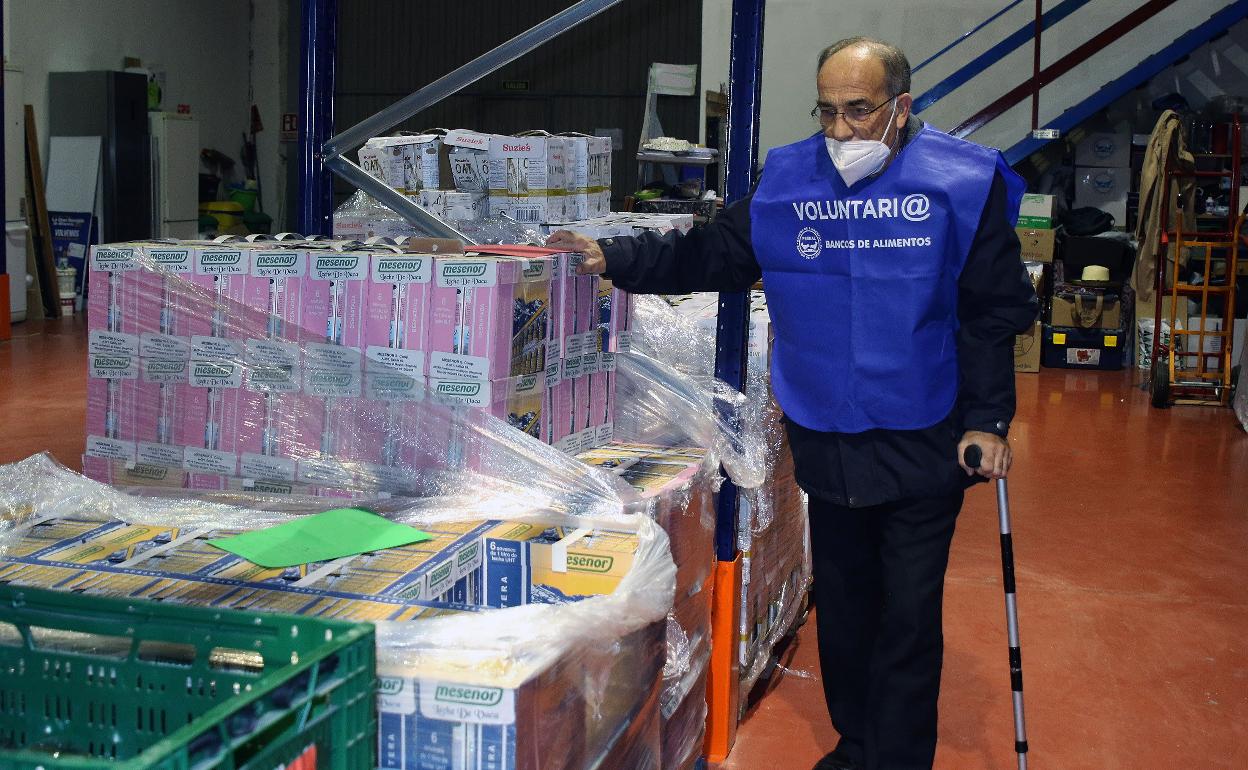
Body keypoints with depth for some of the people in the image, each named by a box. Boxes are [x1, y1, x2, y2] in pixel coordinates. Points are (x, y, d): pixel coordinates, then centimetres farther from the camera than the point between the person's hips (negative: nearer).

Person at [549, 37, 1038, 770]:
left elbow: (994, 313, -7)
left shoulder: (962, 182, -9)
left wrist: (988, 420, -10)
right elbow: (709, 257, 5)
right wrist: (613, 258, -5)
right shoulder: (786, 181, 0)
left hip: (923, 448, -4)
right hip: (826, 443, 4)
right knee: (841, 606, 17)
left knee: (908, 618, 3)